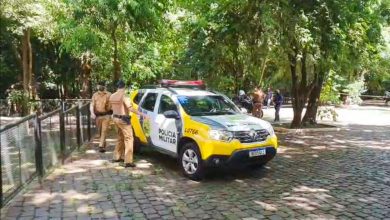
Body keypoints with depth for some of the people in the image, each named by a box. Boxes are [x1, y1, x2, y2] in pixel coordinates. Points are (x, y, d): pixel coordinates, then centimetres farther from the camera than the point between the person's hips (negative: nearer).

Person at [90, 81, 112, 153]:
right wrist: (92, 113, -15)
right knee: (99, 131, 14)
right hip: (97, 115, 3)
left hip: (106, 115, -3)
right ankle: (103, 143, 33)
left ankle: (101, 146, -10)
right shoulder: (95, 95, 5)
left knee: (104, 131, -10)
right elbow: (92, 105, 0)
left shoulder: (109, 95, -1)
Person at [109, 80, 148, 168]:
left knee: (120, 138, 22)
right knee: (128, 138, -6)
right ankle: (128, 161, -10)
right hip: (123, 119, -9)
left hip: (115, 118, 9)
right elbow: (130, 108, -24)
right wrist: (142, 114, -25)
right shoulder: (123, 96, -17)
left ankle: (117, 157, 29)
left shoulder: (112, 96, 8)